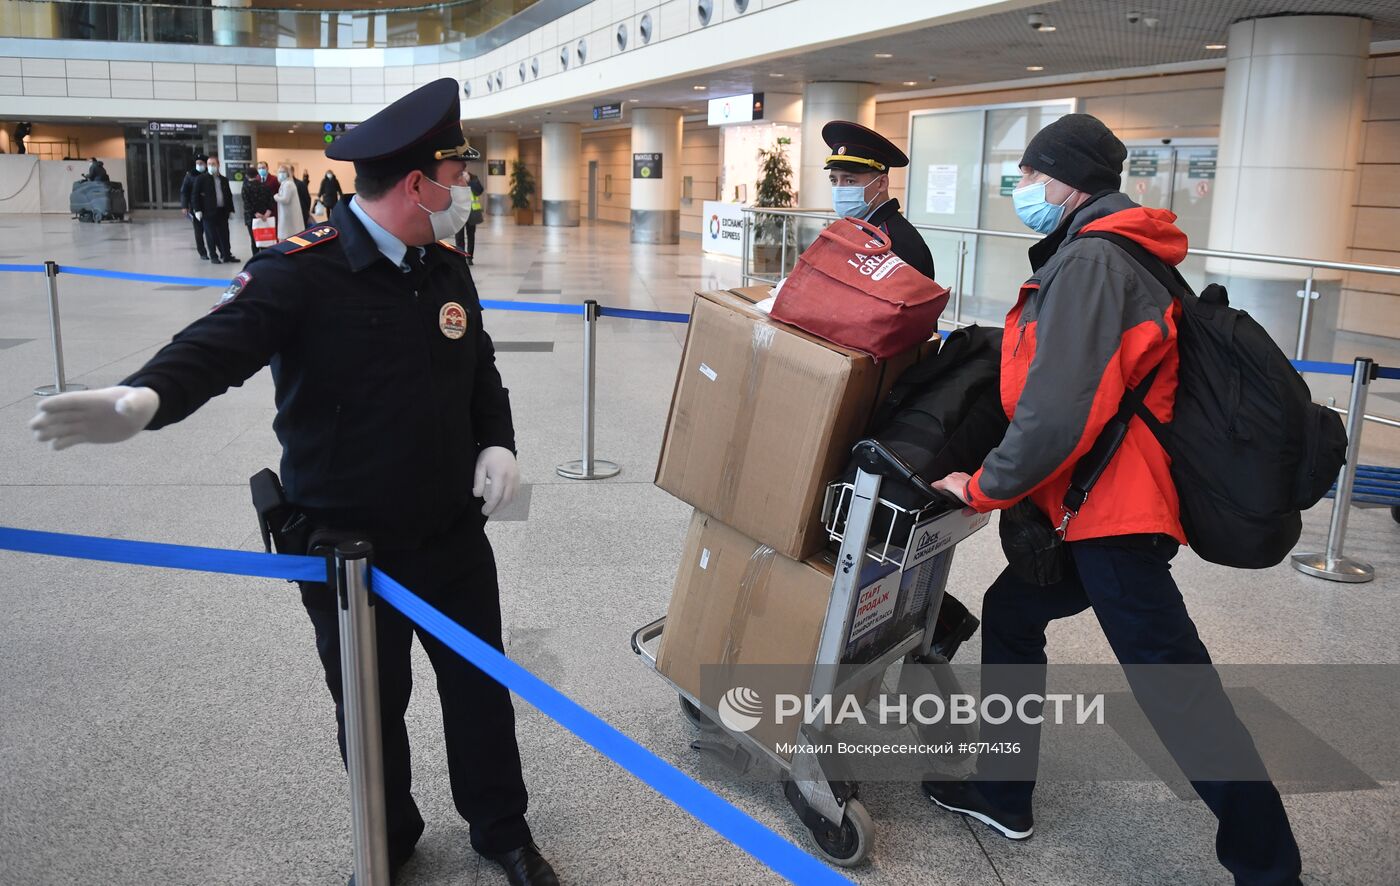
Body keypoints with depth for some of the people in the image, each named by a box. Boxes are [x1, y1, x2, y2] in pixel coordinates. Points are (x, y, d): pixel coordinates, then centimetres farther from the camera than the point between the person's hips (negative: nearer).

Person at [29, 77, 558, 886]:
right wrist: (147, 397, -51)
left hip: (453, 537, 5)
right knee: (371, 706, 15)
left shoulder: (449, 270, 2)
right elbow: (220, 344, -30)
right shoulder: (300, 271, -18)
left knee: (481, 687, 17)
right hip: (348, 547, -5)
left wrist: (498, 445, -5)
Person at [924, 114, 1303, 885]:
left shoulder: (1092, 258, -16)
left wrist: (987, 486, -13)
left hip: (1117, 514, -11)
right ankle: (1001, 793, 31)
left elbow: (1059, 407, -25)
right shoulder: (1091, 253, 17)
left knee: (1177, 693, -5)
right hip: (1099, 506, 11)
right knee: (1010, 612, 19)